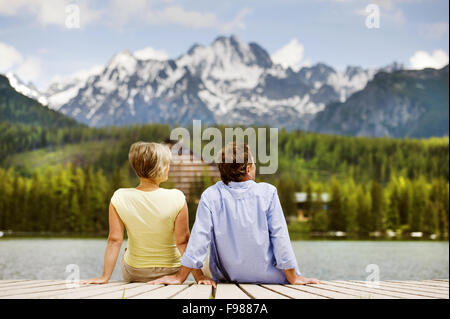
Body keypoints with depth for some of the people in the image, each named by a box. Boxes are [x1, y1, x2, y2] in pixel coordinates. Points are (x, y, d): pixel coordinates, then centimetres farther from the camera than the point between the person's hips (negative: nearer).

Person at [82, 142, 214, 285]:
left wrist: (105, 276, -8)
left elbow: (114, 240, -15)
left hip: (133, 274, 1)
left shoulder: (120, 198, -18)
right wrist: (199, 275, -14)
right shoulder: (176, 198, -23)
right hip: (170, 272, -1)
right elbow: (183, 242, -21)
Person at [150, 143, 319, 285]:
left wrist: (180, 276, -5)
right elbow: (280, 236, -8)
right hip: (267, 278, -2)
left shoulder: (210, 196, -9)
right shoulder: (267, 193, -9)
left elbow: (199, 237, -11)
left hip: (226, 278, 2)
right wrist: (293, 277, 0)